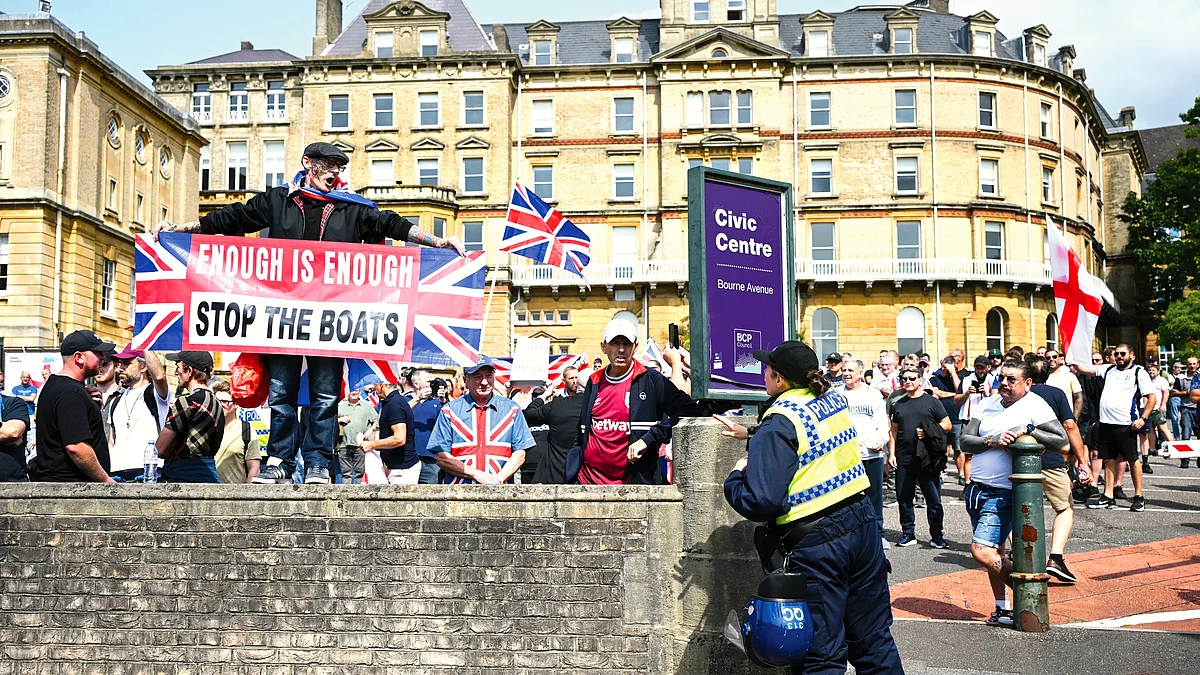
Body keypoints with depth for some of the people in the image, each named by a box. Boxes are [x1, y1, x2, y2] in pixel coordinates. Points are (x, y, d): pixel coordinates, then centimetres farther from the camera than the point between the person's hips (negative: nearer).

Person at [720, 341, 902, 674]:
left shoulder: (778, 424, -15)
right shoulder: (832, 399, 5)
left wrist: (736, 477, -3)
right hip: (862, 522, 7)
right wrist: (754, 435, 29)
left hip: (816, 545, -7)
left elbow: (761, 503, -21)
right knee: (874, 641, 17)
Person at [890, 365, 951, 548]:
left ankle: (936, 536, 9)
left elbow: (947, 424, 2)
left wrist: (929, 433, -11)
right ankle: (908, 533, 19)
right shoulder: (899, 404, 14)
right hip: (903, 459, 3)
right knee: (904, 498, 7)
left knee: (934, 499, 0)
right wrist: (892, 453, 8)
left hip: (927, 459, -3)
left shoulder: (931, 401, 3)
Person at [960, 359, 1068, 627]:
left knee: (982, 552, -15)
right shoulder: (987, 404, 9)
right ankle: (1003, 607, 25)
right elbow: (965, 442, 0)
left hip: (1003, 494, -7)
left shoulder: (1034, 405, -8)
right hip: (975, 490, 7)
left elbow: (1062, 439, -16)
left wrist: (1028, 430, -21)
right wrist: (992, 441, -16)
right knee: (994, 553, 14)